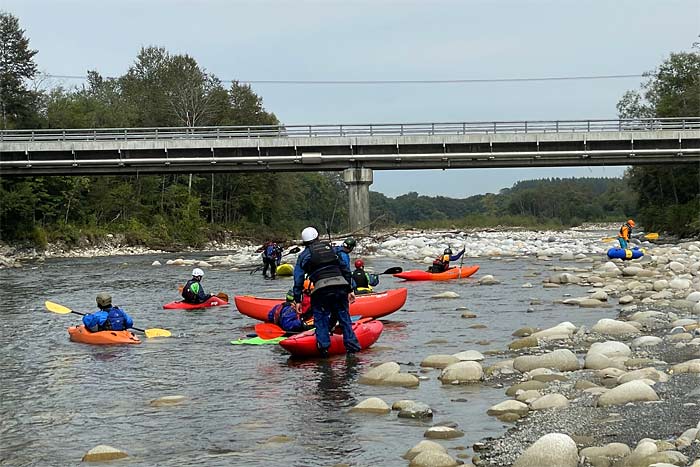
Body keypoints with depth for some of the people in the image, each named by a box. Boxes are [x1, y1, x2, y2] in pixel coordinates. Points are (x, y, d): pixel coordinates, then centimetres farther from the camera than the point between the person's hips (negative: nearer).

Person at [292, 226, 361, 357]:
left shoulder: (304, 255, 14)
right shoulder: (331, 249, 23)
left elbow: (298, 279, 8)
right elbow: (345, 270, 21)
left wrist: (297, 300, 10)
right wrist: (349, 290, 24)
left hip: (321, 288, -3)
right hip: (340, 285, 3)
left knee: (320, 318, 10)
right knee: (344, 317, 13)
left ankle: (323, 346, 1)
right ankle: (352, 345, 12)